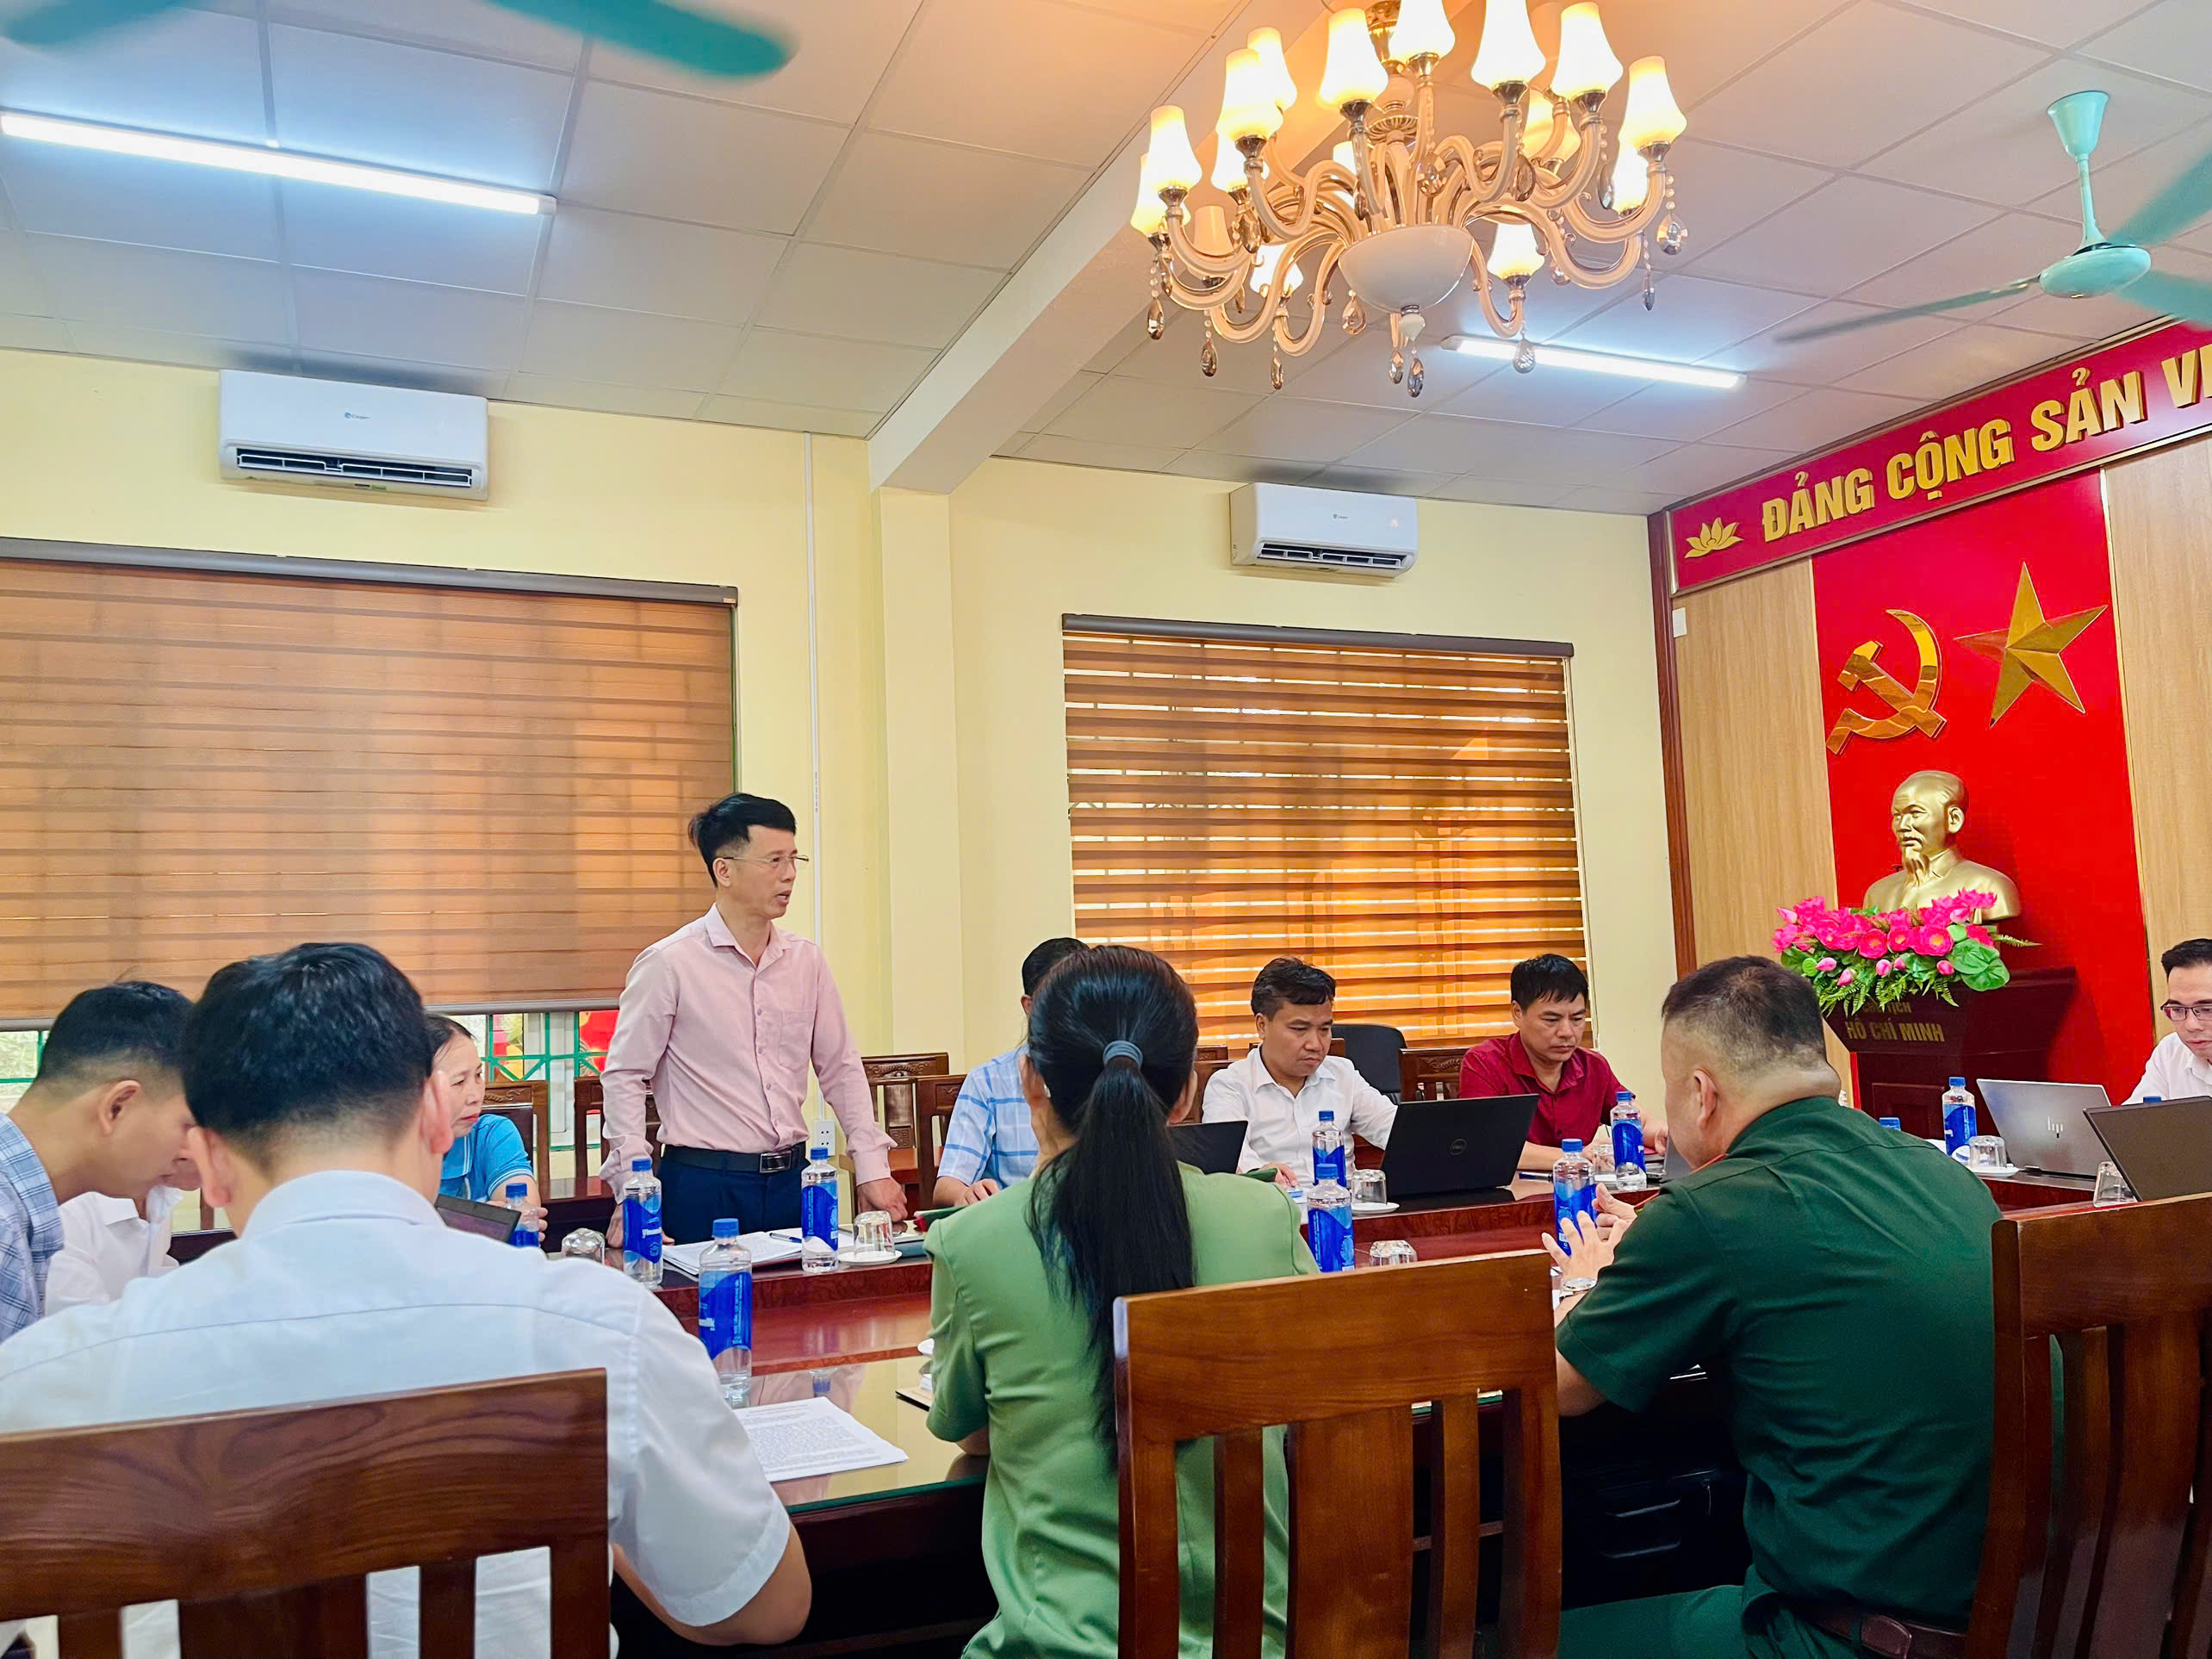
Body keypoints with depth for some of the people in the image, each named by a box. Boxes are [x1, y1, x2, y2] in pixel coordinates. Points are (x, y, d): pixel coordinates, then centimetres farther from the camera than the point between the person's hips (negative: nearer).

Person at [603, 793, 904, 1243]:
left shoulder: (806, 960, 6)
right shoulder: (668, 963, -8)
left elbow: (841, 1068, 11)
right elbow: (624, 1076, -6)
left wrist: (872, 1167, 5)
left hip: (792, 1181, 5)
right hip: (703, 1187, -4)